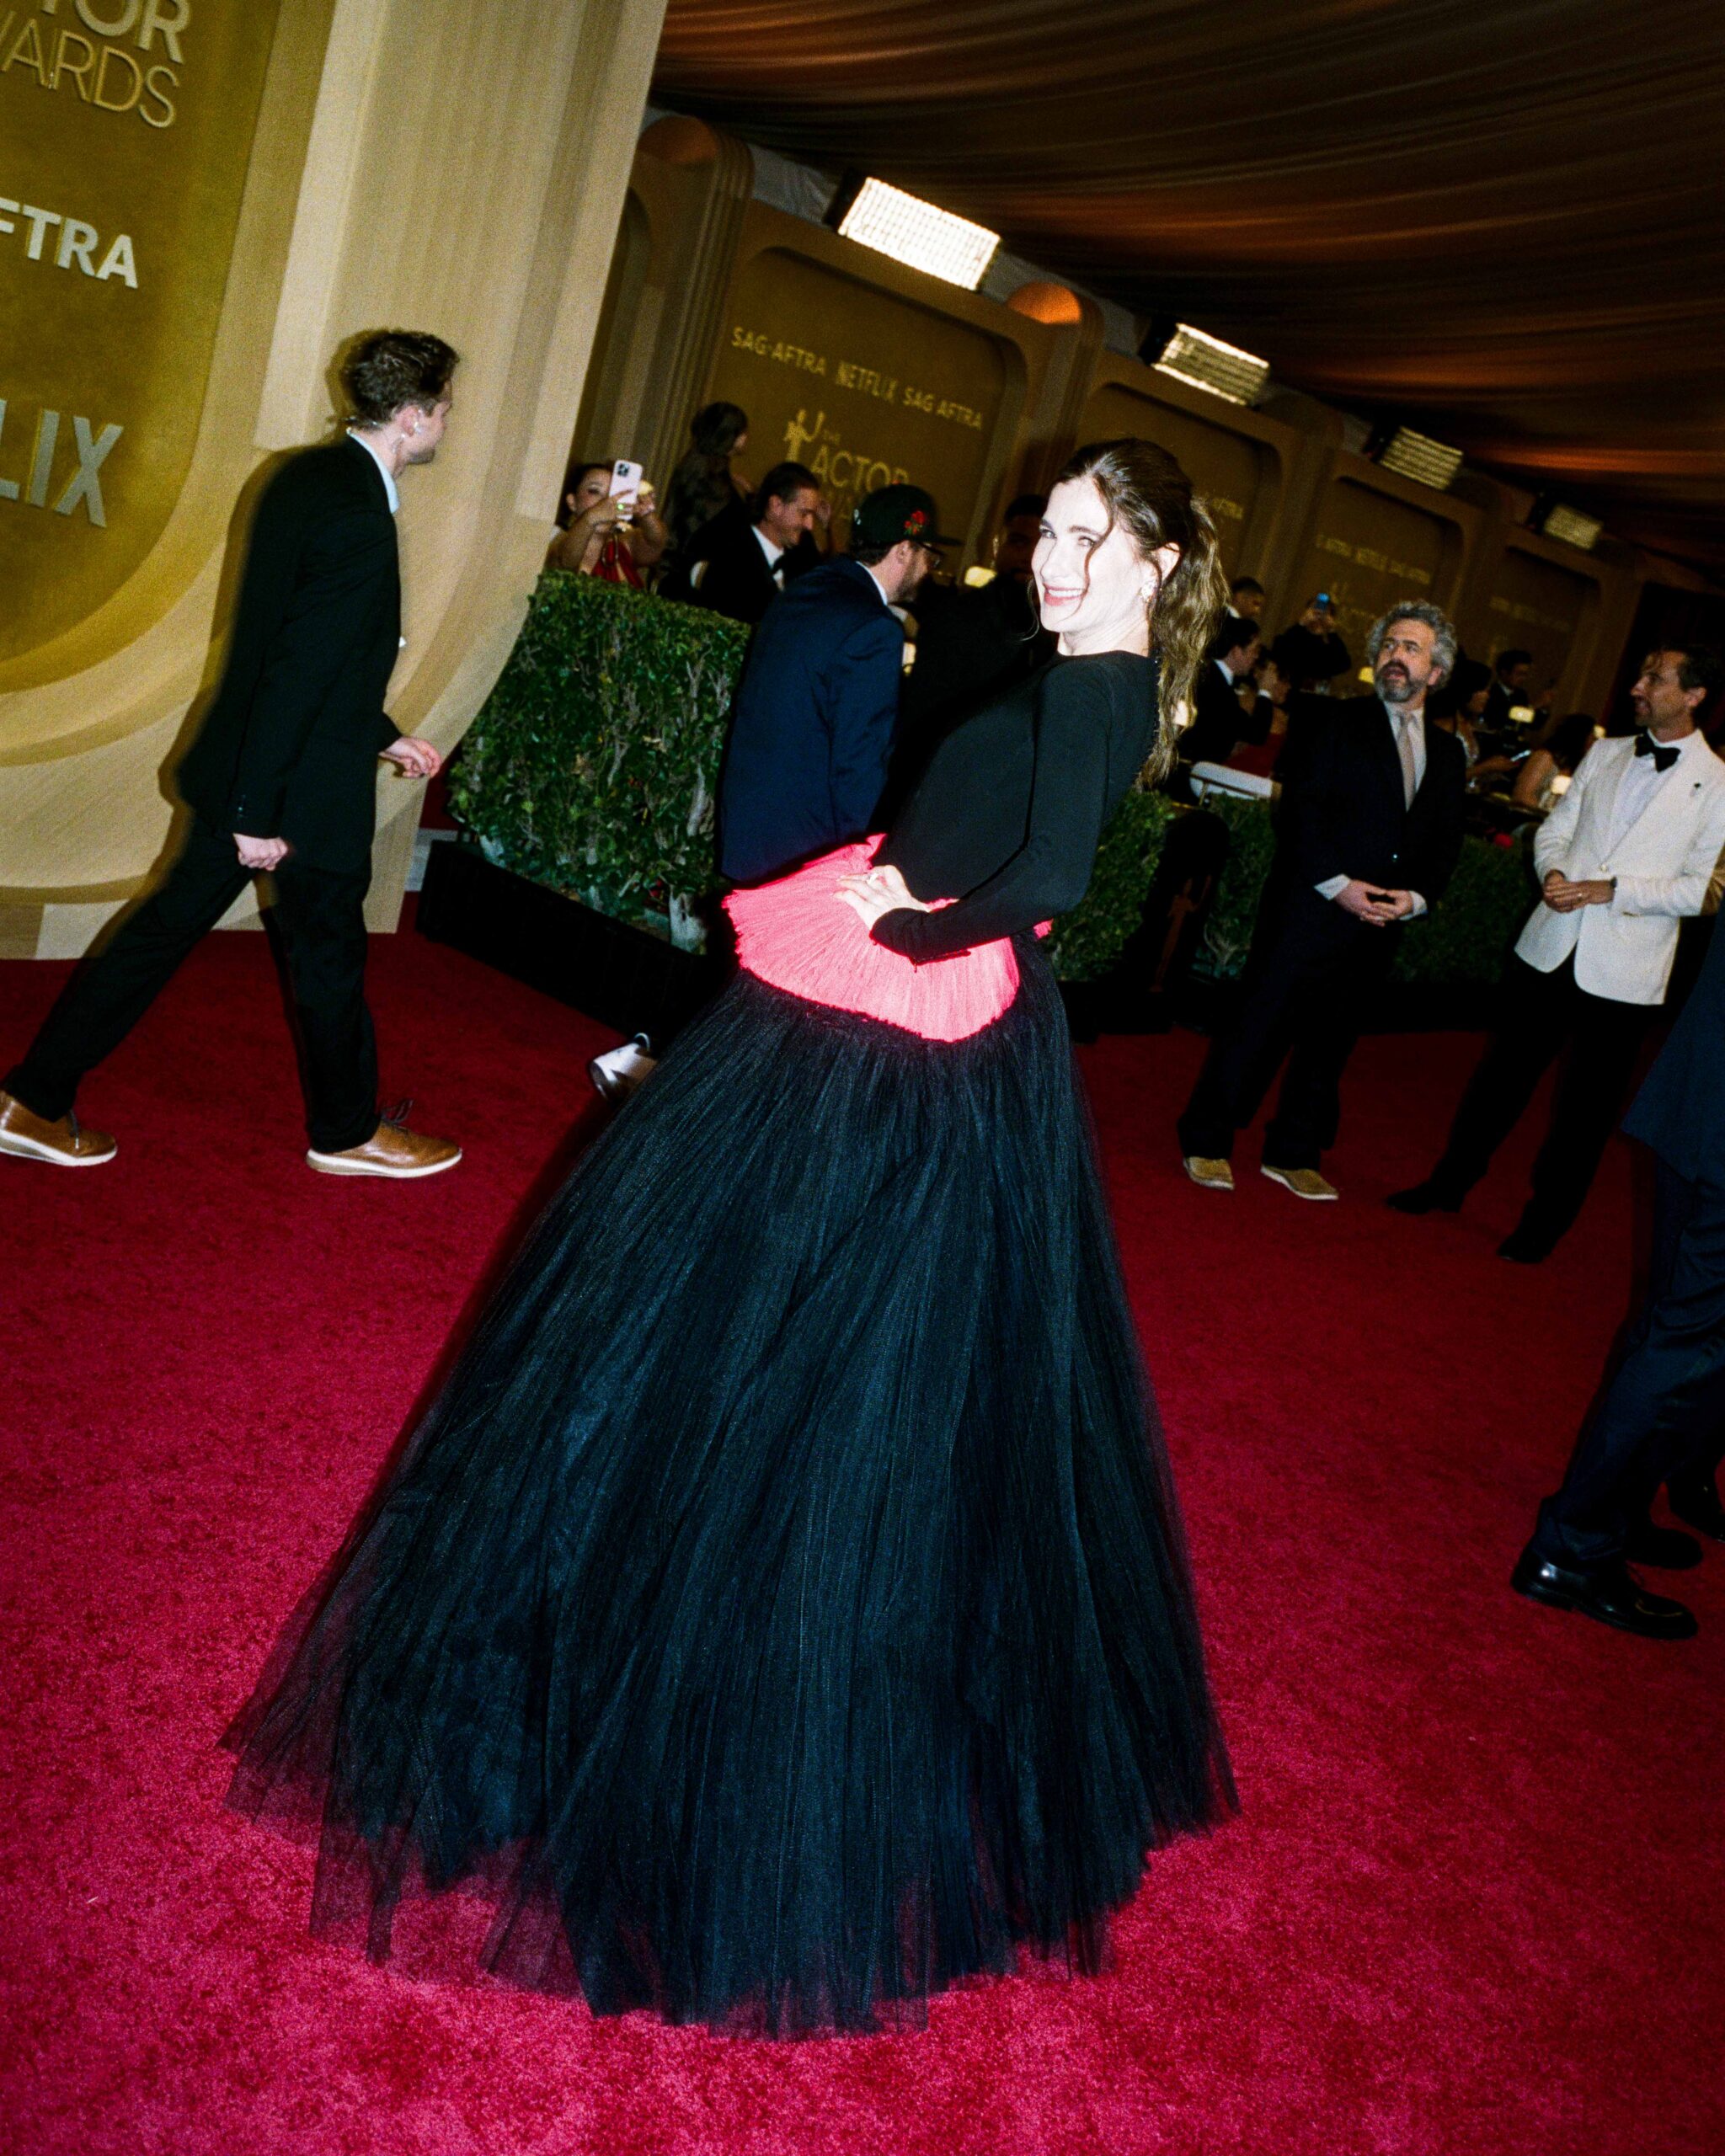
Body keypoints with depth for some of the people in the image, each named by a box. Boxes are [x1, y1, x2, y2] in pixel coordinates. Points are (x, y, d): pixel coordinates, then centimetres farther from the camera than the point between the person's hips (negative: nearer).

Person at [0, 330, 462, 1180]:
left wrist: (381, 735, 22)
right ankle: (347, 1129, 30)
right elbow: (298, 670, -24)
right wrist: (257, 813, -21)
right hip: (305, 787, -9)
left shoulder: (308, 475, 7)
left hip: (247, 764, 9)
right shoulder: (356, 518, -23)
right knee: (330, 951, 9)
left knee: (168, 925, 15)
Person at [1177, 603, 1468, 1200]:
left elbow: (1447, 842, 13)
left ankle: (1293, 1155, 23)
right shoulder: (1338, 722, 0)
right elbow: (1302, 808, -8)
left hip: (1379, 922, 5)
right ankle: (1207, 1143, 8)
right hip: (1309, 907, -5)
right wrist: (1335, 882, -17)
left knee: (1330, 1039, 11)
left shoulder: (1447, 752, 15)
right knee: (1260, 1022, -3)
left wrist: (1417, 896, -5)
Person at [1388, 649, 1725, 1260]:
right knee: (1503, 1073, 13)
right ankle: (1450, 1182, 29)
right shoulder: (1606, 754, 8)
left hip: (1621, 973, -4)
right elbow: (1554, 829, 13)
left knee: (1586, 1107, 7)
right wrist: (1554, 873, -8)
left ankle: (1544, 1223, 23)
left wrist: (1611, 890, -17)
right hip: (1550, 949, 4)